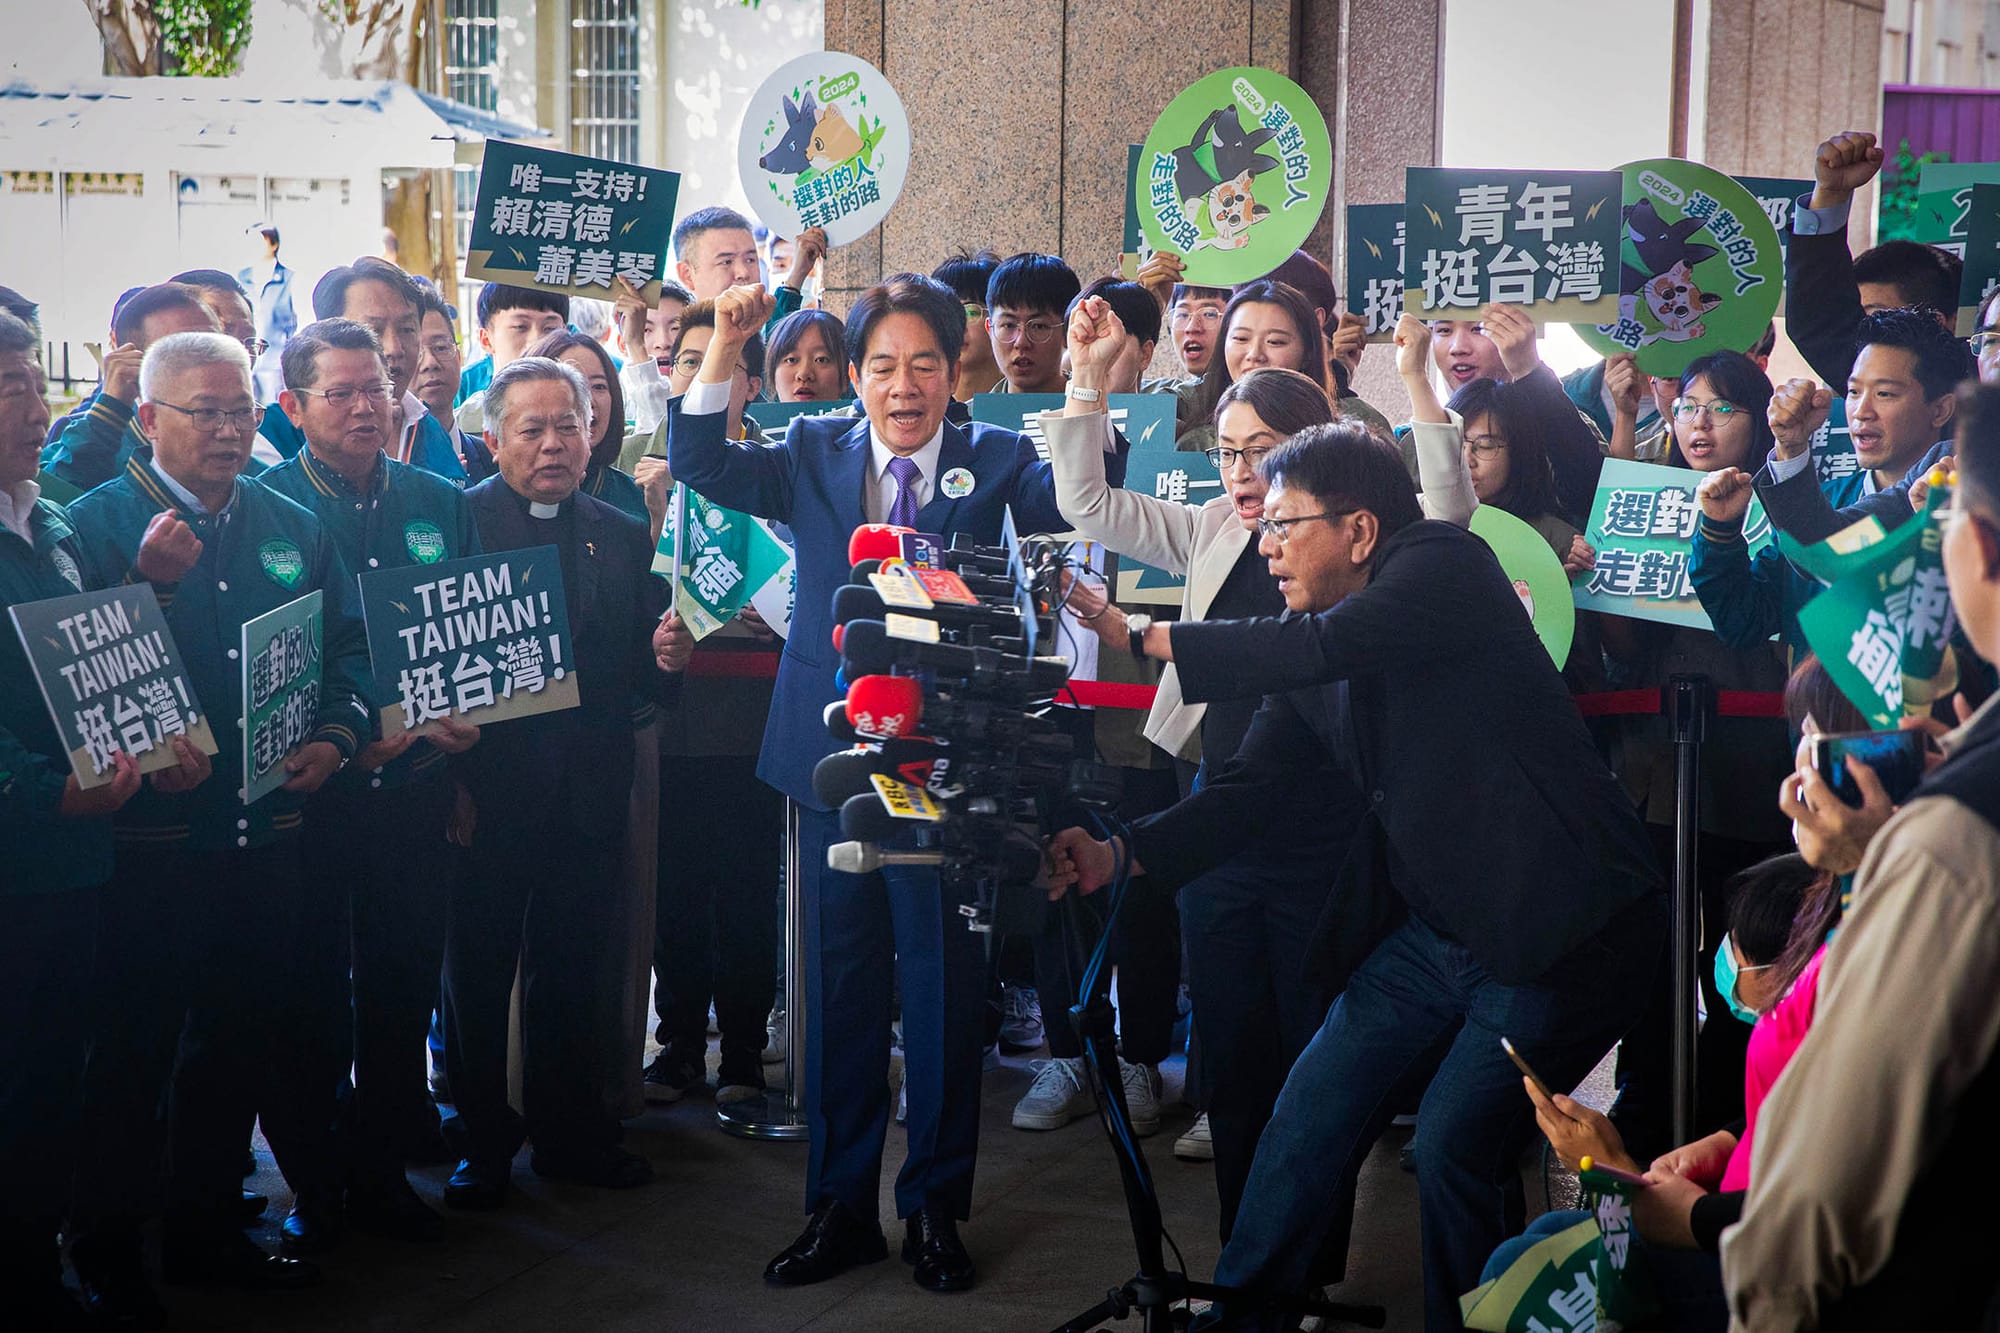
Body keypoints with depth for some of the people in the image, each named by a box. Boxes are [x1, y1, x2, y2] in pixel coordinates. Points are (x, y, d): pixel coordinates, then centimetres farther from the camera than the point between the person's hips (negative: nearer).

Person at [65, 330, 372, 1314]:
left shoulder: (291, 527, 10)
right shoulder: (98, 521, -4)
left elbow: (349, 644, 13)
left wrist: (338, 734, -4)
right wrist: (148, 579, -24)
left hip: (268, 832, 5)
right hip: (150, 836, -5)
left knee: (238, 1042, 16)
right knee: (132, 1050, 2)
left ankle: (206, 1230, 31)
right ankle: (105, 1252, 16)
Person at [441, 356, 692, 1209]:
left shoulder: (622, 536, 13)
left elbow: (641, 675, 11)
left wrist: (666, 657, -12)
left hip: (587, 794, 4)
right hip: (486, 786, -4)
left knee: (573, 970, 12)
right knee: (477, 971, 4)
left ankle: (573, 1132, 24)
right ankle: (480, 1142, 17)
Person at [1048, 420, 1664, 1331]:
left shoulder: (1446, 565, -10)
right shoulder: (1310, 655, 10)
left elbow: (1326, 649, -26)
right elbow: (1258, 785, 7)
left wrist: (1146, 637, -21)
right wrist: (1121, 855, -6)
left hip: (1556, 923, -7)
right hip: (1433, 929, 7)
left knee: (1454, 1144, -14)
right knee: (1310, 1116, 5)